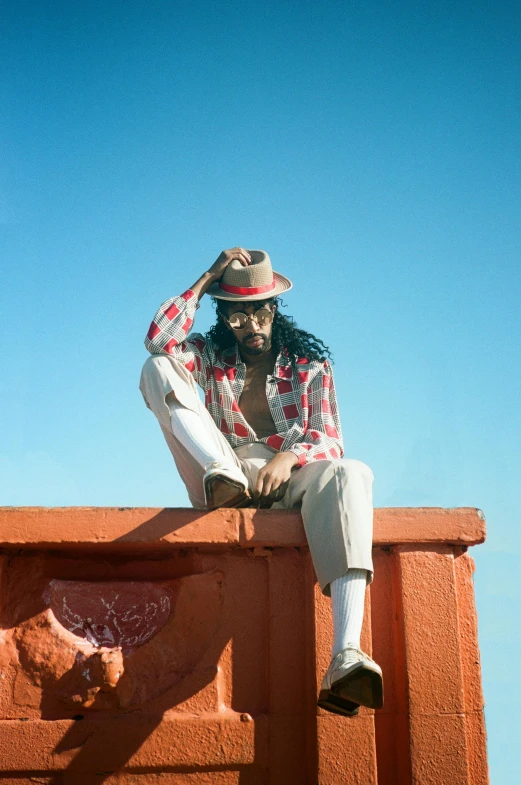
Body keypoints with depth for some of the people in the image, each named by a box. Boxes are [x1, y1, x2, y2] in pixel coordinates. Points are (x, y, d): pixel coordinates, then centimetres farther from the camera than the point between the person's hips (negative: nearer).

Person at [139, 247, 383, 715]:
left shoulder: (310, 365, 14)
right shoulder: (208, 358, 17)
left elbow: (329, 442, 2)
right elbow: (158, 341, -5)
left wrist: (290, 457, -21)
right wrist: (206, 280, 0)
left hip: (293, 479, 0)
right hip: (228, 480, 1)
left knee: (350, 473, -38)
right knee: (157, 369, -10)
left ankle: (346, 659, -54)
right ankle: (223, 475, -38)